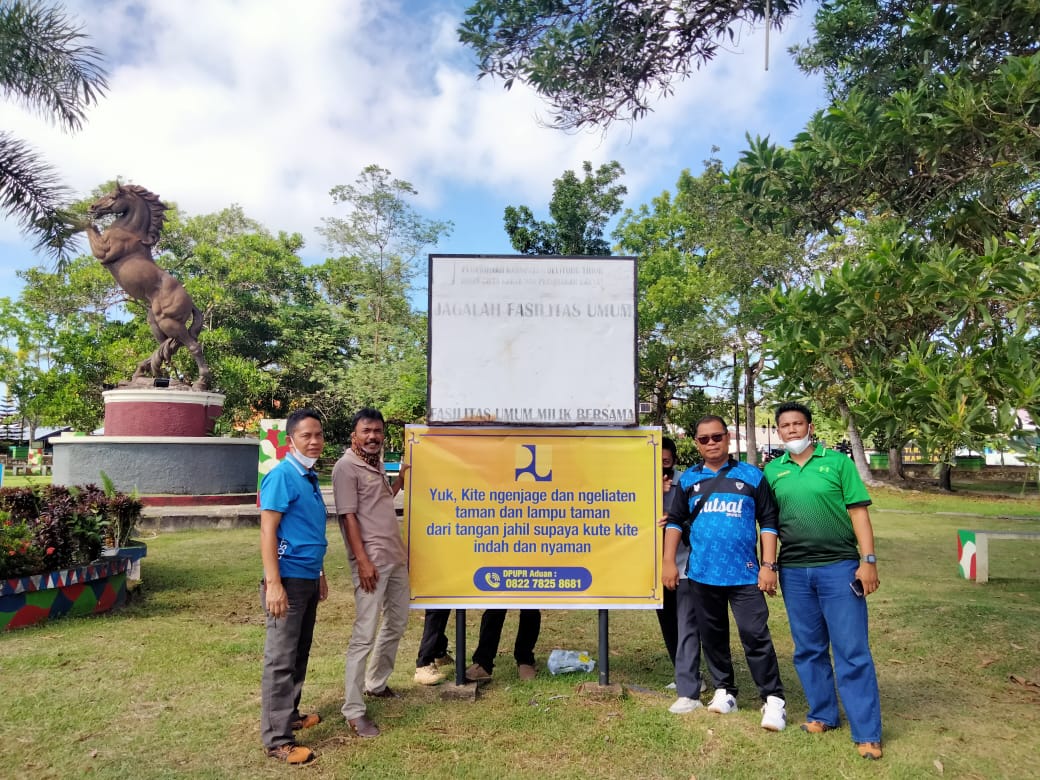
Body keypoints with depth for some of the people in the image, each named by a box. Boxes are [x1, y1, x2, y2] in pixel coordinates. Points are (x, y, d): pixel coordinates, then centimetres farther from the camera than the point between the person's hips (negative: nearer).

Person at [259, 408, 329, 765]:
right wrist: (273, 583, -23)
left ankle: (290, 714, 33)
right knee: (281, 659, -1)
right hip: (288, 578, -9)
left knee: (299, 654, 18)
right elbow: (268, 531, -18)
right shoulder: (281, 476, -15)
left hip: (307, 578, 9)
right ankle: (277, 739, 7)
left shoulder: (310, 477, 11)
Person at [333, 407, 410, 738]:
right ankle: (354, 710, 1)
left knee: (397, 622, 19)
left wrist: (401, 477, 18)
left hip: (396, 556, 9)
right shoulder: (346, 466, -11)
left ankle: (375, 683, 36)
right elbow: (349, 516, -17)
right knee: (364, 634, -7)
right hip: (372, 560, -9)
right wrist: (363, 561, -21)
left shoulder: (377, 464, 14)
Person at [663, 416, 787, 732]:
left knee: (755, 636, -6)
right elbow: (675, 521, 12)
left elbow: (768, 522, 1)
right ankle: (724, 691, 27)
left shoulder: (751, 476, 0)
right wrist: (668, 561, 4)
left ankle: (773, 699, 6)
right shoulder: (688, 479, 7)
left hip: (745, 574, -3)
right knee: (712, 636, 13)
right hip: (701, 575, 3)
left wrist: (768, 565, -5)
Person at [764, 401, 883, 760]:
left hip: (839, 566, -3)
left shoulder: (837, 461, -1)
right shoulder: (773, 470, 7)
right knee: (808, 649, 12)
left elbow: (858, 512, -4)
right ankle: (822, 714, 28)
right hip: (794, 571, 3)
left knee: (852, 651, 0)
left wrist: (868, 560, -10)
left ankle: (867, 732, 8)